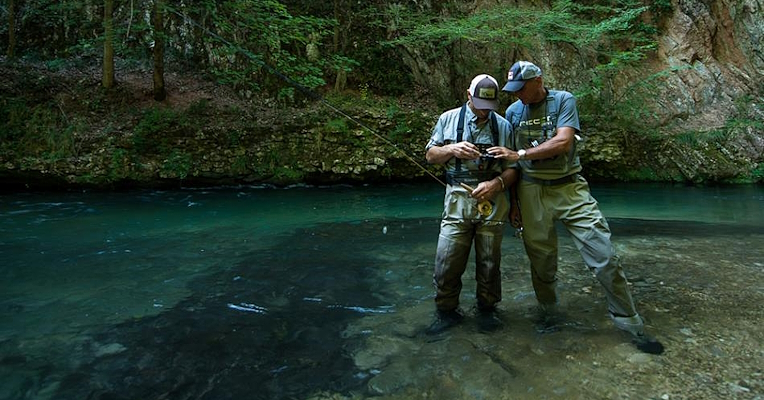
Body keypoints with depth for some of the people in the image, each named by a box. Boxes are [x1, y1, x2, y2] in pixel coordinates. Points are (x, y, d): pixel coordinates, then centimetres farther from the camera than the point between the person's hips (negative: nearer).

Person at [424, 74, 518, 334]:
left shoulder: (503, 126, 7)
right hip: (457, 202, 0)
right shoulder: (449, 119, 7)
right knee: (447, 262, -2)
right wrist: (452, 149, -10)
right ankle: (447, 312, 18)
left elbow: (512, 167, 6)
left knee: (489, 263, 9)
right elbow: (431, 155, 10)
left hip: (492, 203, 1)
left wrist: (496, 183, -15)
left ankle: (487, 310, 30)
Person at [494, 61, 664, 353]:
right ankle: (548, 314, 27)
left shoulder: (563, 100, -1)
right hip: (532, 192, 3)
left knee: (604, 257, -4)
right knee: (541, 260, 7)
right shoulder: (512, 112, 8)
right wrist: (513, 202, 11)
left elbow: (563, 142, -17)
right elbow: (510, 162, 12)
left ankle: (631, 324, 10)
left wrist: (521, 154, -17)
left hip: (570, 188, -2)